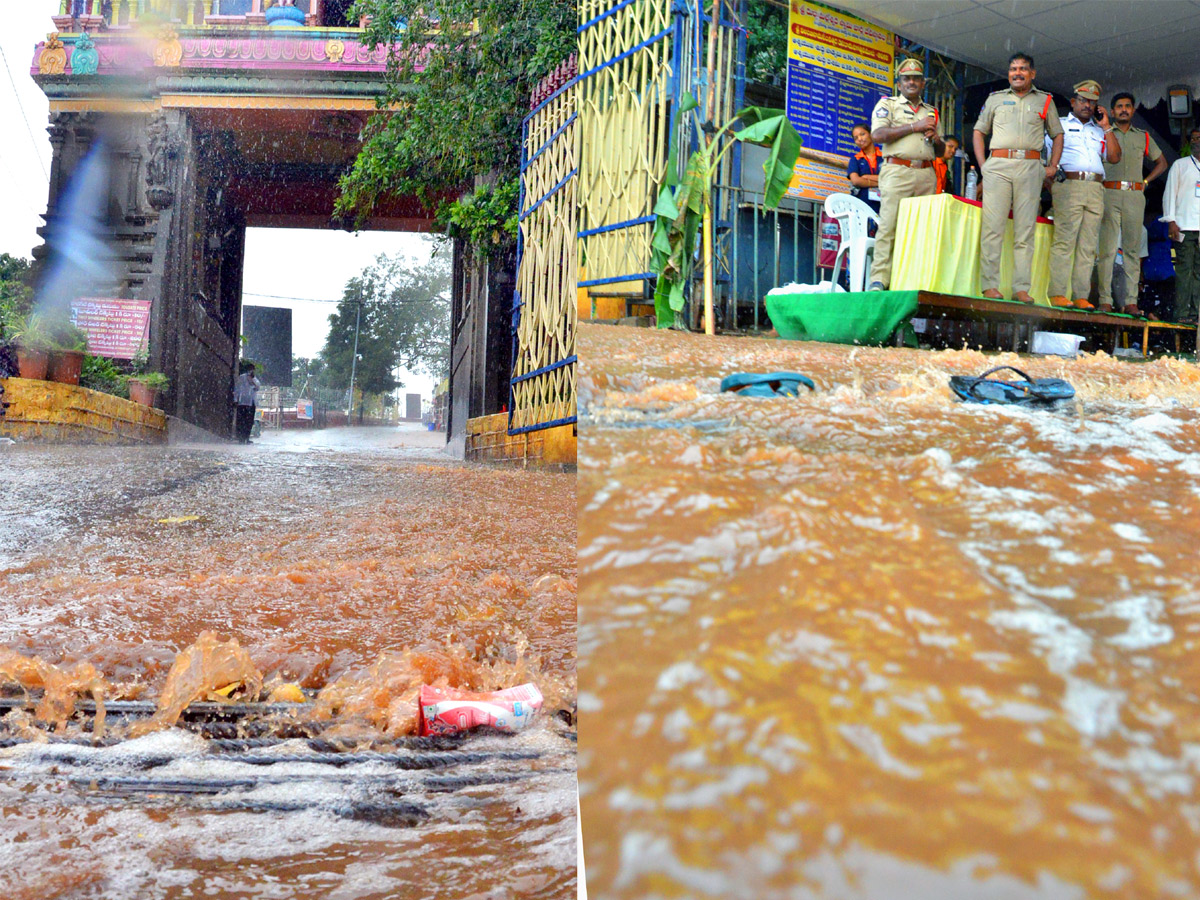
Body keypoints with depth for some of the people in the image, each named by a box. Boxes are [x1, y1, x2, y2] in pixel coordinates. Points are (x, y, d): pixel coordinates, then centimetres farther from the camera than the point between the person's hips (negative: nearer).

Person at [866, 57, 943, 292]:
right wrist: (914, 127, -8)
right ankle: (879, 279, -16)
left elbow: (940, 152, 28)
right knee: (889, 226, -14)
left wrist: (936, 139, 4)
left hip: (926, 174, 5)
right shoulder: (888, 104, 11)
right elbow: (877, 134, -7)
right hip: (897, 171, -5)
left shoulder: (931, 112, 25)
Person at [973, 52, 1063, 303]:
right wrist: (983, 163, 6)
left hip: (1031, 168, 1)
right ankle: (990, 285, -9)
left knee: (1025, 230, -3)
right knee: (993, 226, -9)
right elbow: (978, 132, 19)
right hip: (998, 166, 0)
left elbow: (1057, 135, 22)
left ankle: (1021, 288, -4)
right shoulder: (996, 99, 17)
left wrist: (1053, 165, 9)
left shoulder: (1045, 101, 18)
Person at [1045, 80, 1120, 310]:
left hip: (1096, 189, 5)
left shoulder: (1099, 131, 26)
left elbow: (1115, 157, 15)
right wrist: (1050, 183, -7)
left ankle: (1081, 296, -2)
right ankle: (1058, 294, -16)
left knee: (1088, 246, -1)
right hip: (1068, 185, -5)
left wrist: (1106, 127, 13)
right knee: (1064, 240, -14)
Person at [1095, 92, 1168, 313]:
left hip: (1135, 196, 3)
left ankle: (1131, 301, -1)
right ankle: (1105, 300, -8)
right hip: (1109, 194, -2)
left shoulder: (1143, 138, 17)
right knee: (1107, 248, -8)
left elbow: (1161, 162, 26)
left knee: (1132, 249, 0)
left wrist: (1145, 182, 14)